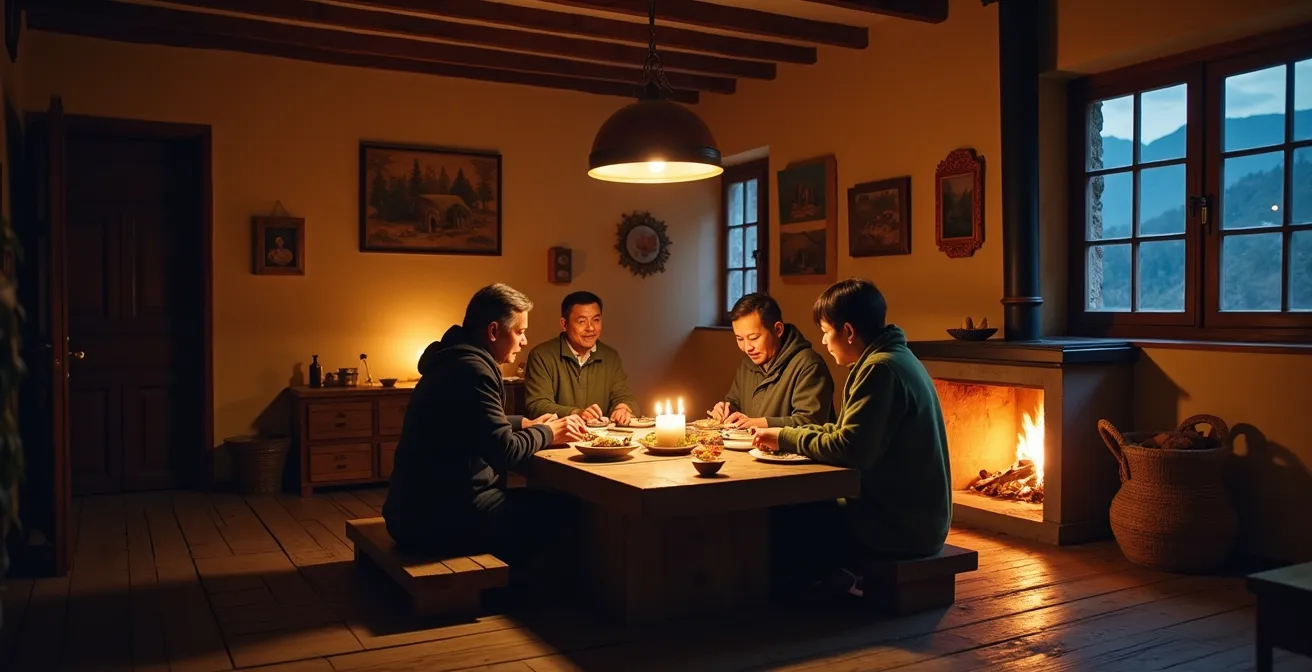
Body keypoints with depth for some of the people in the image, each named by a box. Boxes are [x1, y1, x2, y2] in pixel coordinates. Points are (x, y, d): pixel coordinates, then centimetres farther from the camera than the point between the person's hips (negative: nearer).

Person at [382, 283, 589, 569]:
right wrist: (547, 433, -4)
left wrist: (526, 424, 13)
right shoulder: (471, 369, -19)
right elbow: (505, 453, -21)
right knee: (564, 512, -2)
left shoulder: (457, 359, 13)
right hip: (444, 518, -10)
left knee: (543, 500, 14)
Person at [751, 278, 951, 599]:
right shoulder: (894, 359, 12)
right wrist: (785, 434, 6)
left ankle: (841, 581, 7)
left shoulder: (882, 368, -19)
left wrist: (784, 438, -13)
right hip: (911, 514, 10)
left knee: (780, 521, -7)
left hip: (900, 524, -10)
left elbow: (851, 450, -26)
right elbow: (849, 432, 14)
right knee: (798, 504, 12)